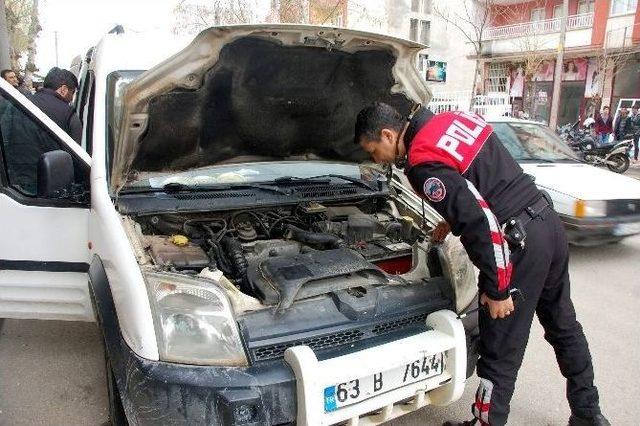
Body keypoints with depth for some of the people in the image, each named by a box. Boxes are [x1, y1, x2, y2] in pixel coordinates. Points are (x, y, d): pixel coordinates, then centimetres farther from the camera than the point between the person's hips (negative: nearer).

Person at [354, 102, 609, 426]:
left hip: (518, 244, -10)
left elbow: (481, 222, -24)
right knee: (564, 325, 25)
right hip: (548, 221, 10)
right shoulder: (452, 119, 10)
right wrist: (452, 219, 24)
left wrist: (497, 288, -15)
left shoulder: (423, 165, -17)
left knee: (500, 351, 7)